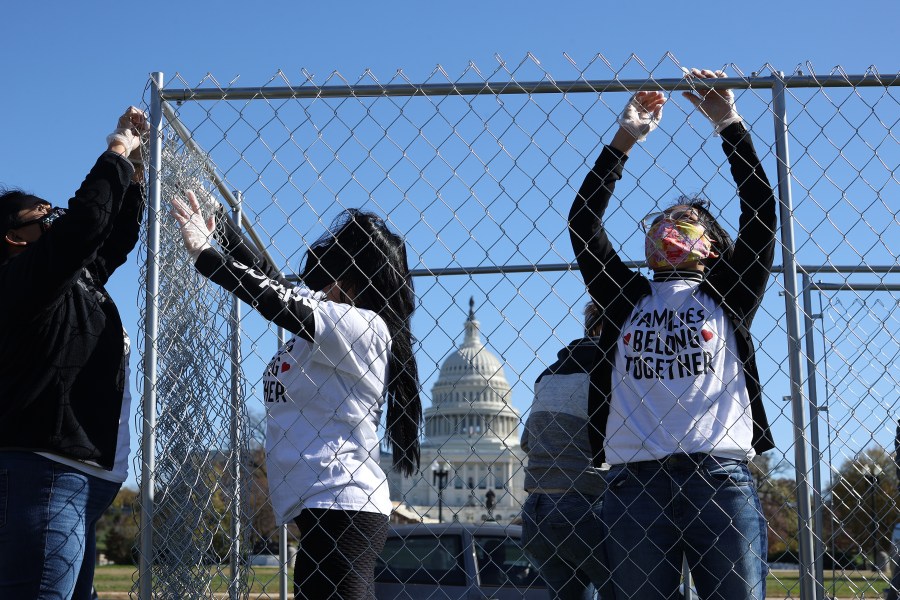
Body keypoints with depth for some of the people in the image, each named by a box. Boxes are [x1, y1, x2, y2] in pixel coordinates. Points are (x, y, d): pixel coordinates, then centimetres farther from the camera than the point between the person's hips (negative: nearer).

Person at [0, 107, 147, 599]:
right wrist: (117, 150, -2)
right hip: (44, 474, -10)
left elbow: (115, 237, 32)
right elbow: (86, 218, -16)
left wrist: (135, 170, 25)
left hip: (78, 479, 10)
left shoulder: (75, 279, 21)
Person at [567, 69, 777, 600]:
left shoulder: (725, 295, 17)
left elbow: (762, 213, 10)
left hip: (720, 476, -1)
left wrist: (730, 124, 10)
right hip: (635, 480, 2)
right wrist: (624, 140, 17)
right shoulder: (626, 297, 21)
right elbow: (583, 223, 17)